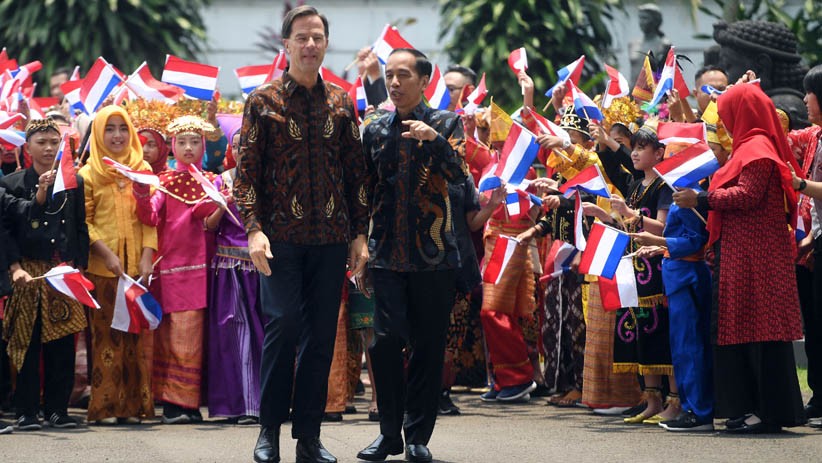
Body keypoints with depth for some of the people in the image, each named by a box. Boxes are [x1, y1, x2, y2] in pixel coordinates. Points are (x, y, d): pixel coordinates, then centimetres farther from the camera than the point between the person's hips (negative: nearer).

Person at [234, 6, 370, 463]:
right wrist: (254, 228, -12)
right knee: (283, 324, -12)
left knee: (322, 335, 4)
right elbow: (247, 169, -2)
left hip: (331, 237, 3)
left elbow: (357, 171, 12)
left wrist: (360, 233, 6)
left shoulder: (341, 103, 10)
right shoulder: (264, 100, 1)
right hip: (282, 235, -3)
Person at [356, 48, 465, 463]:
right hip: (387, 253, 2)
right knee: (385, 340, -7)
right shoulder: (375, 130, 11)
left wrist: (434, 140, -25)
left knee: (428, 345, 2)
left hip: (433, 253, -1)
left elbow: (458, 175, -11)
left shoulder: (445, 123, 4)